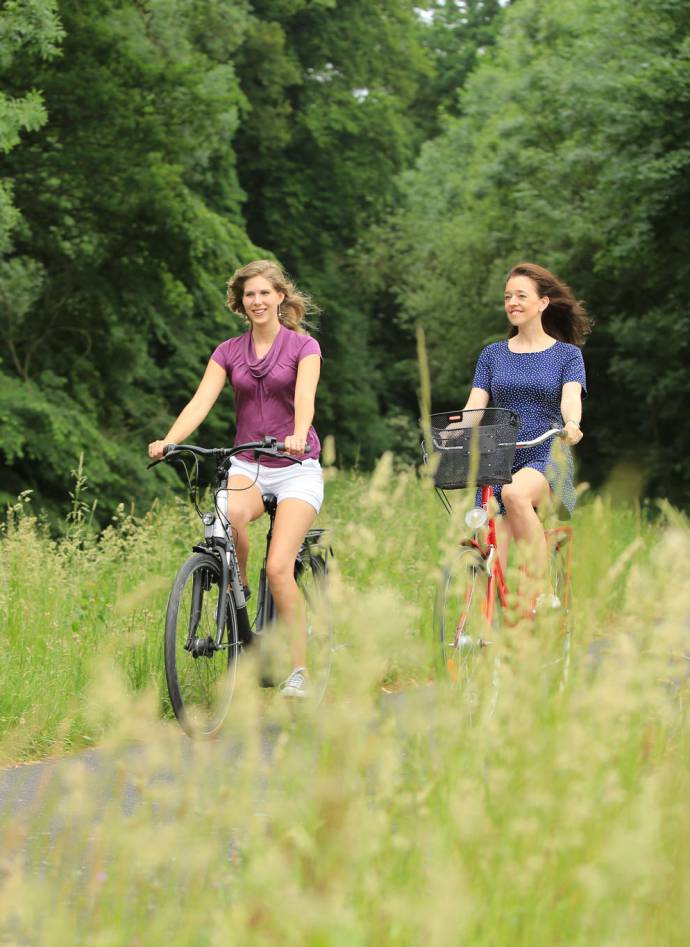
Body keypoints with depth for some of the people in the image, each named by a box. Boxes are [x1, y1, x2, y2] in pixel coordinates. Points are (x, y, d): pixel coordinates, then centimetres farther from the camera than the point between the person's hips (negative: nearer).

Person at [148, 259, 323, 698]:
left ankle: (299, 670, -10)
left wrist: (299, 436, -41)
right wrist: (168, 440, -25)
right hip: (247, 464, 3)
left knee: (279, 566, -20)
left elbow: (304, 398, -20)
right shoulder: (229, 352, 8)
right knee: (230, 514, -35)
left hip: (296, 467, -3)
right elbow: (201, 402, -6)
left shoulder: (303, 346, -1)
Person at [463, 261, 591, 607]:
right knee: (492, 563, -13)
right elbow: (475, 405, 3)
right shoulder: (492, 355, 15)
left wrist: (571, 425, -34)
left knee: (515, 492, -37)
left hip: (548, 460, -3)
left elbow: (571, 397, -10)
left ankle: (543, 591, -30)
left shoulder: (567, 354, 7)